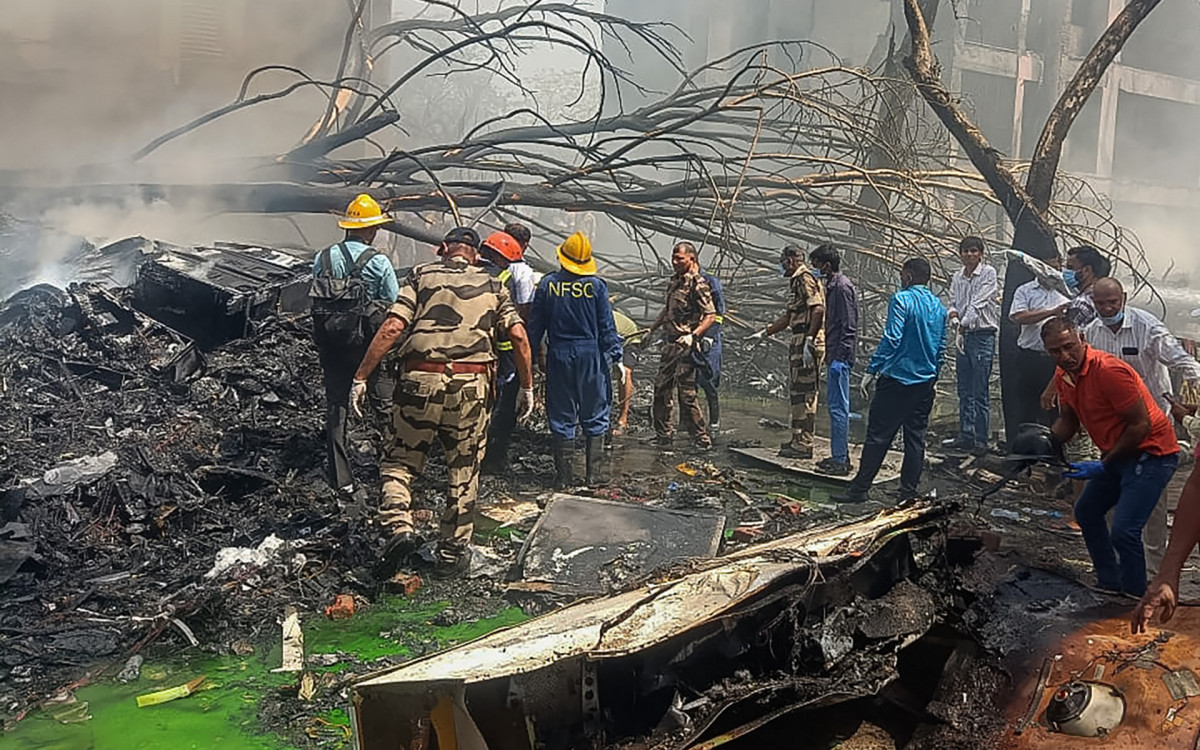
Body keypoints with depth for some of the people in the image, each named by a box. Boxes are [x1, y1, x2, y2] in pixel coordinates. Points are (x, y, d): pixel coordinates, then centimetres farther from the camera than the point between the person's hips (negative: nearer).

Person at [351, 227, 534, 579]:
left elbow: (392, 327, -3)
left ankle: (399, 526, -6)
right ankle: (452, 553, 20)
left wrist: (361, 377, -1)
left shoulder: (421, 276, 9)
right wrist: (527, 387, 11)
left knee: (400, 460, 16)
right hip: (472, 386, 1)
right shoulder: (492, 285, 15)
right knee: (464, 470, 14)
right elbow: (519, 335, 3)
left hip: (421, 380, -1)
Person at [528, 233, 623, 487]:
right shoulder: (596, 285, -5)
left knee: (560, 416, 9)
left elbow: (535, 325, 3)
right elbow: (607, 326, -3)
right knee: (594, 416, 9)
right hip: (590, 354, -1)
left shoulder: (548, 284, -1)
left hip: (558, 354, 1)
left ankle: (562, 475, 11)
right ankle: (592, 473, 8)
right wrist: (613, 354, 5)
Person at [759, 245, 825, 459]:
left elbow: (818, 309, -23)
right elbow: (788, 317, 28)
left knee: (805, 393, -8)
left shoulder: (806, 279, -11)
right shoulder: (796, 281, 21)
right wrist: (764, 333, 30)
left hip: (808, 342, -11)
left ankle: (803, 445, -5)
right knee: (798, 391, 15)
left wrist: (809, 340, -26)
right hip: (799, 343, 11)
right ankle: (798, 439, 23)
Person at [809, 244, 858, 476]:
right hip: (835, 355, 10)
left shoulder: (842, 287, -15)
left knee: (838, 407, -7)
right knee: (838, 407, 14)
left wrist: (840, 358, -21)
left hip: (840, 356, -10)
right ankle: (840, 456, 21)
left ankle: (840, 460, -3)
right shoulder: (832, 286, 16)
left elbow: (849, 327, -19)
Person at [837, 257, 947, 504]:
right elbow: (941, 347, 16)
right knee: (916, 437, 9)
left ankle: (860, 488, 2)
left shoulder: (902, 299, -10)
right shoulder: (939, 306, 11)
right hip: (925, 382, 6)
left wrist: (871, 371, -17)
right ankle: (909, 492, 11)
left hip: (897, 378, -6)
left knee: (878, 436, -2)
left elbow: (891, 339, -19)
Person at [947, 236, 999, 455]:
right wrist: (954, 320, -12)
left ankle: (981, 439, -3)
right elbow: (953, 303, 9)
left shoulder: (988, 273, -5)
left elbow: (978, 304, -13)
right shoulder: (957, 277, 12)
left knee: (981, 392, -6)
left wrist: (962, 326, -17)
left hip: (983, 335, -6)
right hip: (963, 336, 6)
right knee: (964, 390, 10)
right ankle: (966, 434, 18)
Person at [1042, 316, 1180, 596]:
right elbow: (1068, 421, 14)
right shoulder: (1063, 376, 1)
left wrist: (1104, 465, -18)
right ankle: (1110, 586, 31)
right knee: (1086, 511, 19)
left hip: (1151, 452, -10)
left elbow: (1141, 425, -23)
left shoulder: (1109, 371, -26)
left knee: (1123, 531, -20)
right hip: (1116, 453, 10)